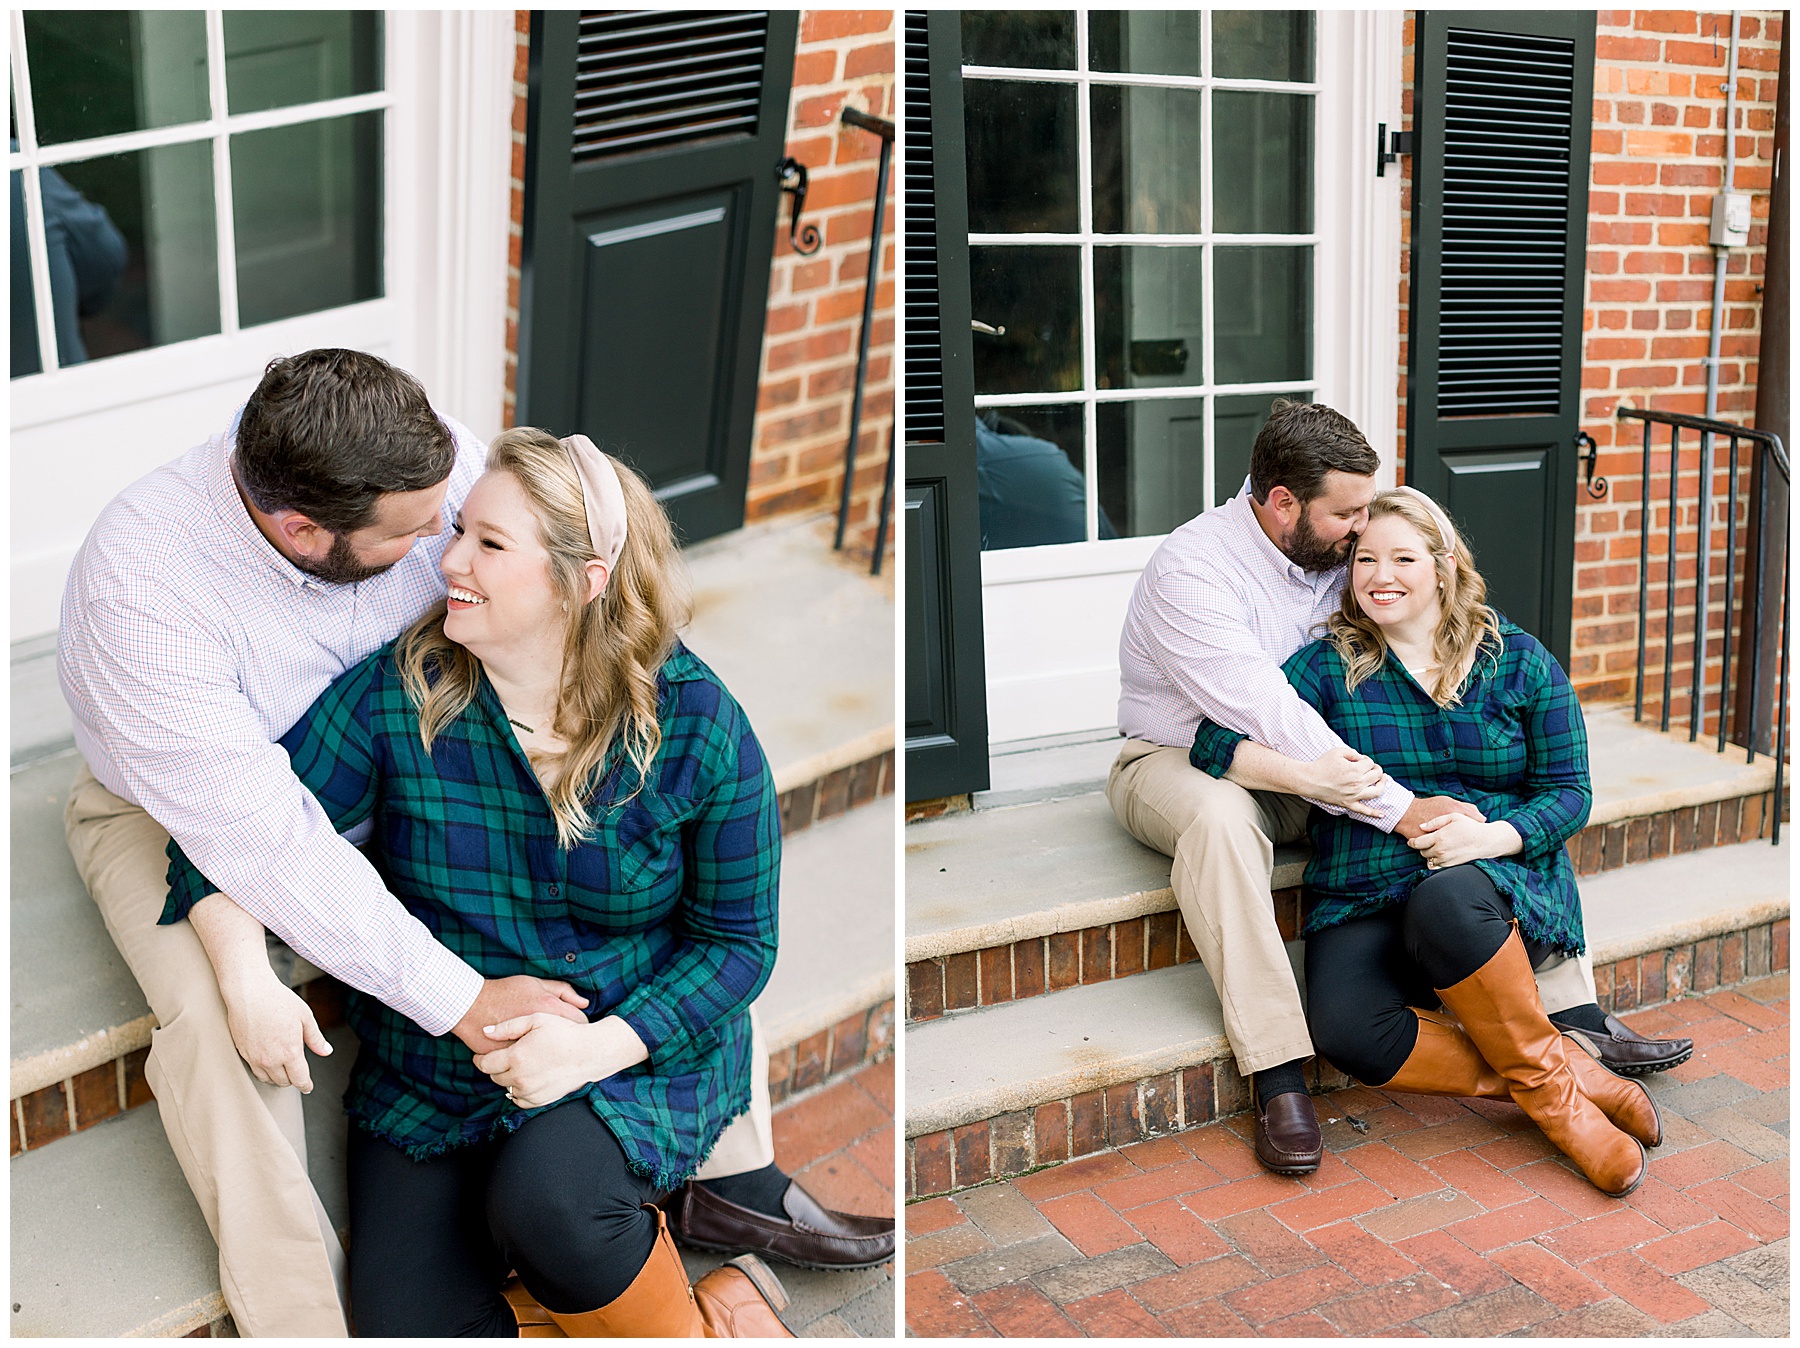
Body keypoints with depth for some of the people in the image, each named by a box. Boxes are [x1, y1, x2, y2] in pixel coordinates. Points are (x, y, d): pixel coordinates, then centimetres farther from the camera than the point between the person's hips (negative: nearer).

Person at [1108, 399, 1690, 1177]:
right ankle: (1277, 1077, -38)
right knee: (1221, 819, -42)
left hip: (1322, 766, 7)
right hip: (1182, 758, -6)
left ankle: (1576, 1021, -6)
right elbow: (1266, 717, -32)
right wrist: (1398, 809, -34)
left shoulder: (1336, 551, -2)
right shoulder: (1191, 571, -24)